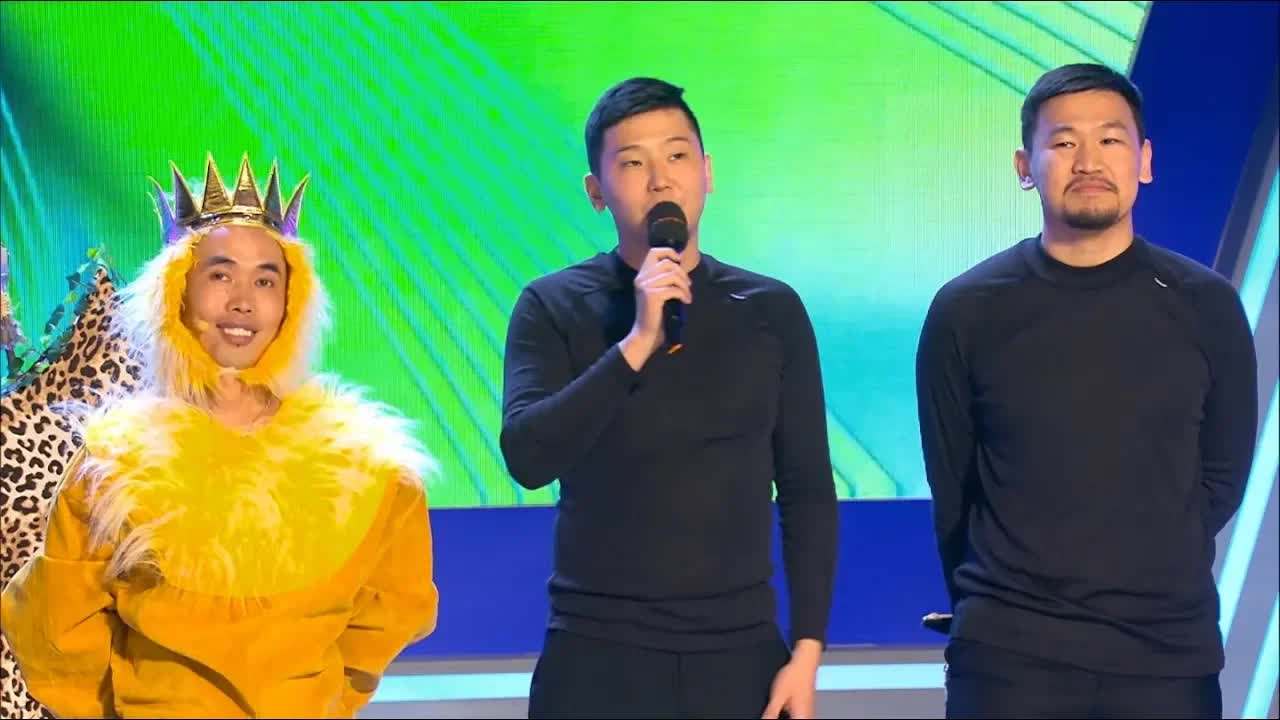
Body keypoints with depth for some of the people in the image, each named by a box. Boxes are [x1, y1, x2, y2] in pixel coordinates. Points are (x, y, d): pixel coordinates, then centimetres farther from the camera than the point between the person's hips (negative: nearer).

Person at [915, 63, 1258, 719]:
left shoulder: (1206, 307, 1)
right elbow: (952, 488, 5)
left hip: (1171, 650, 1)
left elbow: (1221, 477, 9)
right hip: (1009, 652, -1)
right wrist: (1010, 599, 9)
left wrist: (1143, 582, 10)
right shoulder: (966, 312, -3)